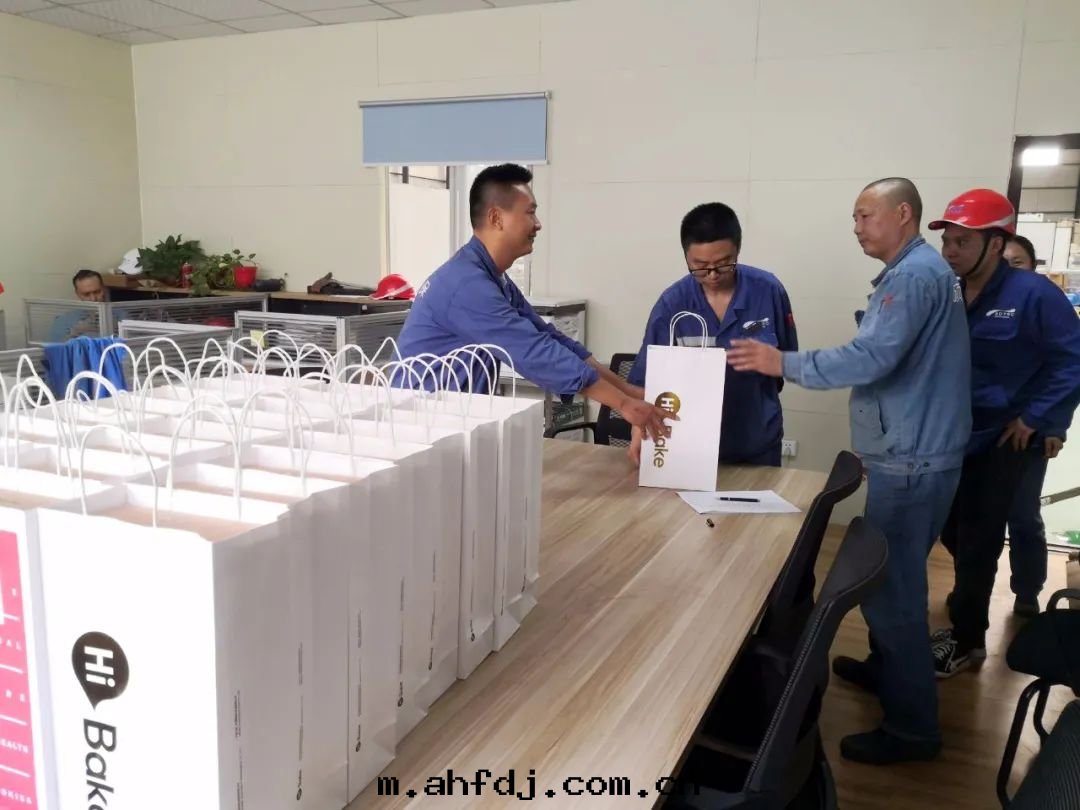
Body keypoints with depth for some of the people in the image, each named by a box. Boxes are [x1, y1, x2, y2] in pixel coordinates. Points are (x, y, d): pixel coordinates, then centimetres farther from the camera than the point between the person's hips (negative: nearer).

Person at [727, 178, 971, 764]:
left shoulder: (914, 275, -17)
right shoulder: (921, 270, 17)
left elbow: (872, 358, -29)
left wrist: (783, 363, -24)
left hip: (909, 459, -11)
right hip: (912, 452, 11)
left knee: (891, 586, -5)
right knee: (892, 577, 22)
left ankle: (912, 727, 6)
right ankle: (886, 669, 39)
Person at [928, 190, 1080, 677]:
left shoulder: (1032, 295, -16)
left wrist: (1034, 418, -16)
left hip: (1002, 441, -5)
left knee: (977, 541, 4)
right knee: (954, 531, 18)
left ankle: (966, 639, 21)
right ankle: (971, 602, 44)